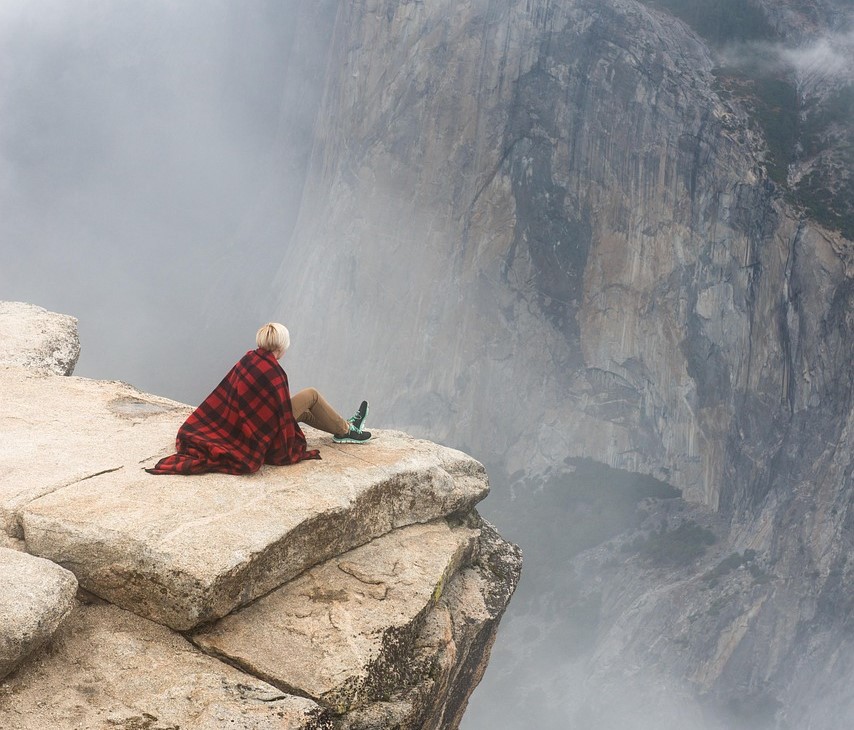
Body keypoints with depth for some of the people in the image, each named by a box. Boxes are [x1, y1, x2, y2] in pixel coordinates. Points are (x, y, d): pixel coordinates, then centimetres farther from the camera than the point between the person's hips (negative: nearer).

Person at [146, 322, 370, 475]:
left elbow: (223, 397, 3)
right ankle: (346, 430, 24)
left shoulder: (248, 359, -5)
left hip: (241, 424, 8)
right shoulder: (273, 374, -29)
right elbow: (283, 415, -22)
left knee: (302, 410, 27)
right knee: (312, 395, 6)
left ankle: (344, 427, 43)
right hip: (264, 430, -8)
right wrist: (291, 448, -9)